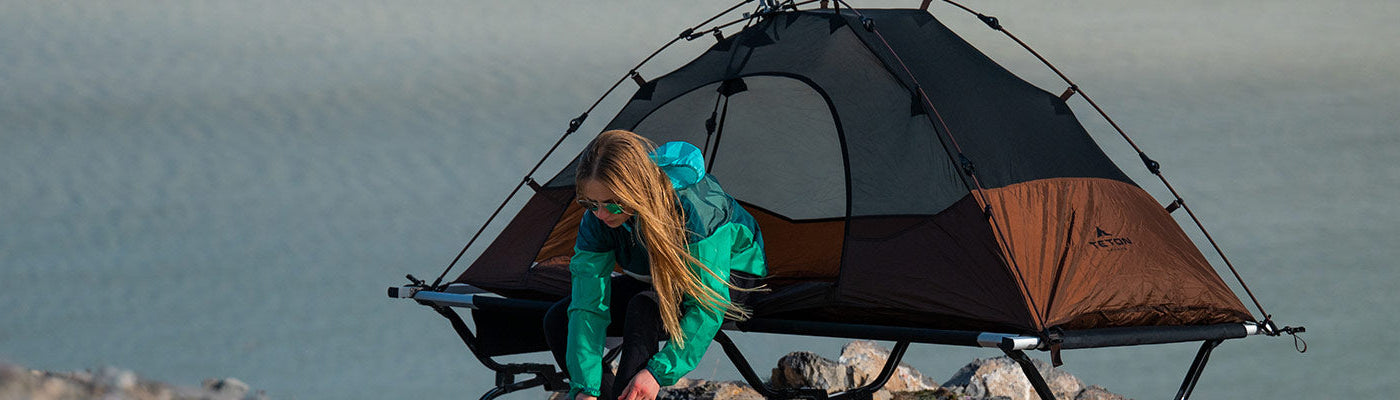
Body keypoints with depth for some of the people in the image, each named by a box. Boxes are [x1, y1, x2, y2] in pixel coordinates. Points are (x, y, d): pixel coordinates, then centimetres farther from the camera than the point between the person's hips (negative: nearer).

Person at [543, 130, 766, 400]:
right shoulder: (598, 217, -23)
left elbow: (707, 307, -38)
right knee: (558, 320, -11)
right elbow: (588, 306, -25)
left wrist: (659, 371, -45)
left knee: (645, 307, -38)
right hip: (656, 282, 6)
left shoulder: (693, 208, -39)